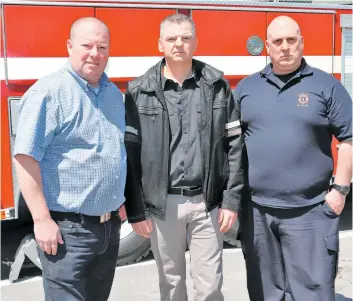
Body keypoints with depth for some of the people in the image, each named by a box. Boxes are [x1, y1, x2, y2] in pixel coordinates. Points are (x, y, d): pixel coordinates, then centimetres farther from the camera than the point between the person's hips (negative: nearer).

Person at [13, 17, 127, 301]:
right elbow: (25, 158, -18)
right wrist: (42, 220, -20)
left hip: (110, 225, 8)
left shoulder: (114, 93, 10)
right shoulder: (48, 92, -14)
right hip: (68, 229, -7)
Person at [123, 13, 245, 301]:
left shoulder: (217, 85, 1)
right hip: (162, 204, 0)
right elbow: (130, 153, -2)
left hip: (207, 202, 0)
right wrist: (135, 209, -4)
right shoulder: (139, 91, -2)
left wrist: (232, 200, -3)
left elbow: (234, 145, 1)